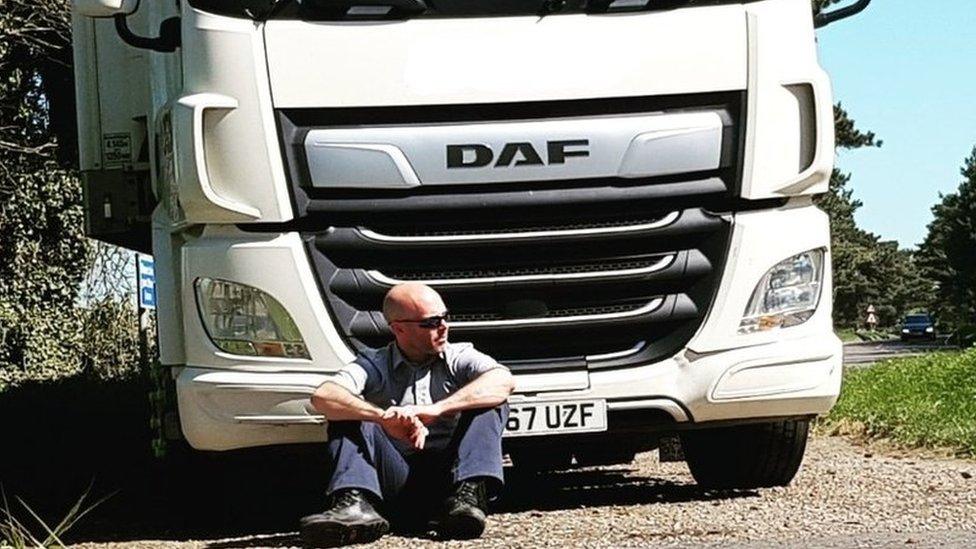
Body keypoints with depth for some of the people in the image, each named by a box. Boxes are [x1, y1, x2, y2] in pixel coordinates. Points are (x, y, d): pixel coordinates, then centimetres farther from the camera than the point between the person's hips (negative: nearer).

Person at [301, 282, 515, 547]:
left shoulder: (459, 358, 9)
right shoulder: (375, 365, 7)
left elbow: (504, 381, -14)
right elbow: (323, 397, -13)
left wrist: (436, 410, -28)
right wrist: (385, 417, -32)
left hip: (447, 480, 0)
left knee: (490, 401, -15)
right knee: (346, 413, -15)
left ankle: (468, 496, -35)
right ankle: (357, 505, -39)